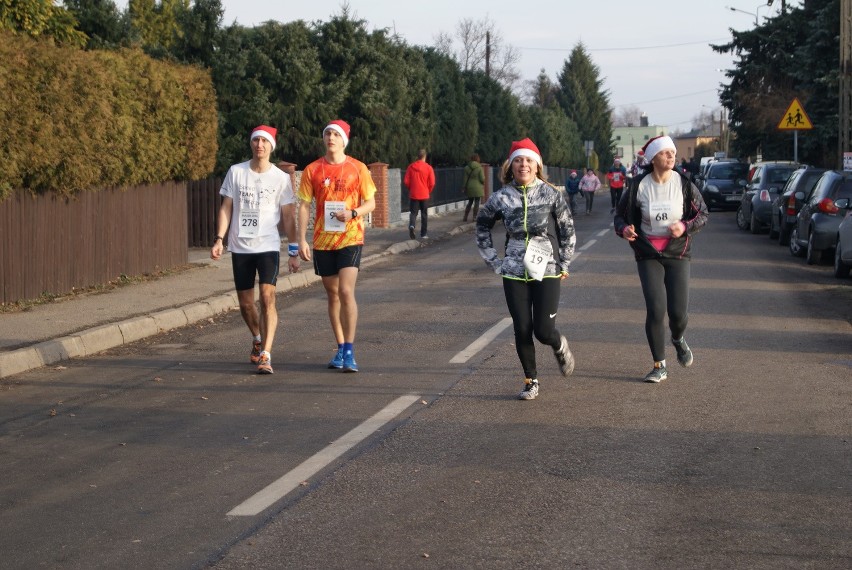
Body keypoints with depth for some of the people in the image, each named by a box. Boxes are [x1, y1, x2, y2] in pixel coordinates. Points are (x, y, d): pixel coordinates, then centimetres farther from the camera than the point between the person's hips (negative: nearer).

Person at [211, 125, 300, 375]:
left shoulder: (281, 178, 0)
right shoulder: (235, 172, 3)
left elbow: (288, 216, 4)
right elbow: (226, 208, 6)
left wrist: (293, 252, 1)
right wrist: (219, 239, -5)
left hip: (268, 246, -2)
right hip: (240, 247, 2)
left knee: (267, 297, -18)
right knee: (245, 303, 10)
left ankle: (265, 356, -21)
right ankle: (257, 339, 38)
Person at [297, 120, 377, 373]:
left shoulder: (357, 169, 0)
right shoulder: (312, 170, 4)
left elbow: (371, 202, 4)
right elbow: (304, 206, 4)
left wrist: (353, 213, -16)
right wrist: (302, 240, -4)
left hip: (350, 238, -3)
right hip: (322, 241, 3)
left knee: (346, 291, -15)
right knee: (333, 295, 10)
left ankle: (349, 352, -11)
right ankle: (340, 349, 20)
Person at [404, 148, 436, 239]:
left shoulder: (411, 167, -3)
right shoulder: (428, 168, -8)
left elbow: (406, 181, -3)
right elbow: (432, 183, -8)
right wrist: (429, 191, 10)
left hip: (413, 194, 1)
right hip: (424, 195, -1)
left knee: (413, 212, 7)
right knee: (424, 215, 9)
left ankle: (411, 225, -22)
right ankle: (423, 234, 10)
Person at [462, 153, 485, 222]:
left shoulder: (467, 168, -1)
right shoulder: (479, 168, -11)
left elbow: (465, 179, 1)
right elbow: (482, 179, -11)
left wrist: (464, 188, 9)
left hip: (469, 188, 4)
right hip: (478, 188, -4)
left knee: (470, 202, 14)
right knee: (477, 202, 4)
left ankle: (465, 217, 12)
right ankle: (475, 217, 4)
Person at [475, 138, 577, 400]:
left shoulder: (551, 194, -4)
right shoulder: (500, 198, -1)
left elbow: (567, 230, 5)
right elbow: (482, 229, 13)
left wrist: (563, 264, 4)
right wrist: (494, 262, 8)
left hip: (546, 270, -1)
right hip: (514, 272, 2)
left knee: (544, 330, -6)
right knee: (522, 330, 1)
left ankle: (560, 346, 30)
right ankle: (530, 381, 17)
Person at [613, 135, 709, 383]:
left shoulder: (684, 184, -3)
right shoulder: (639, 186, -4)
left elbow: (702, 214, 3)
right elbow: (620, 214, 6)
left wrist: (685, 226, -16)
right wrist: (623, 228, -17)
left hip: (677, 254, 1)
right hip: (648, 255, -1)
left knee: (678, 311, -6)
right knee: (655, 309, -11)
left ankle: (678, 339, 32)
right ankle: (659, 366, 3)